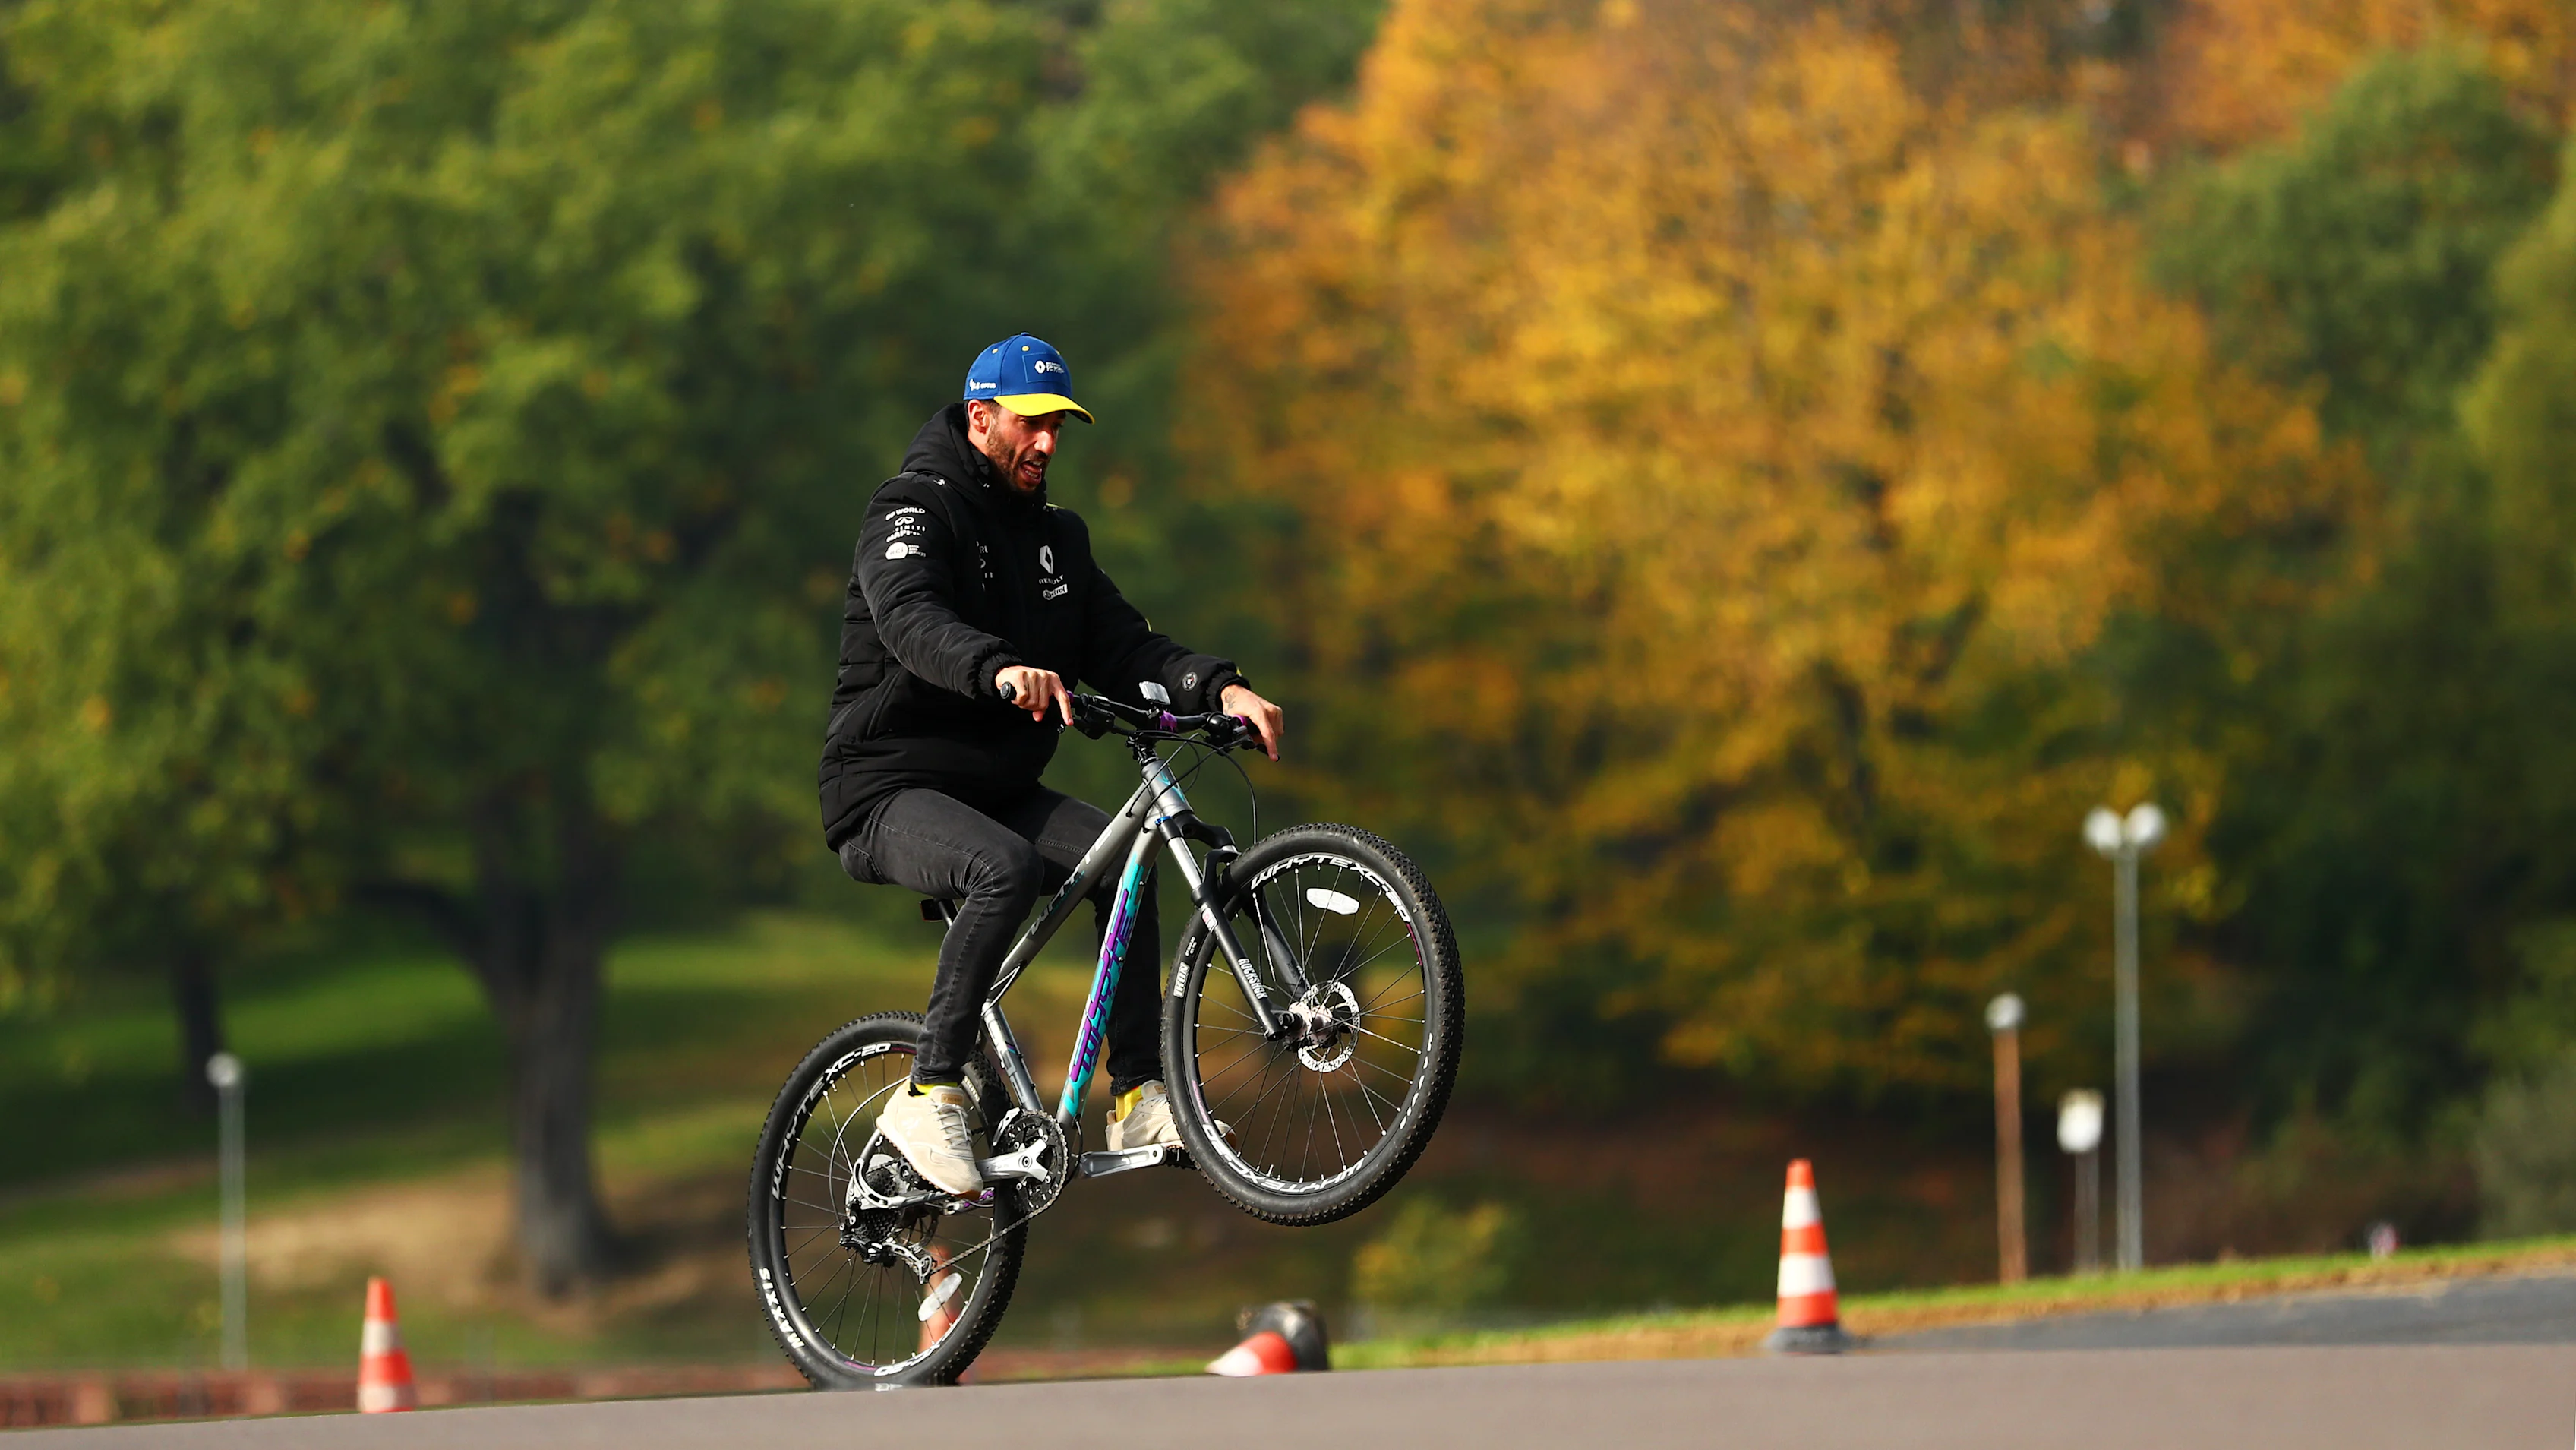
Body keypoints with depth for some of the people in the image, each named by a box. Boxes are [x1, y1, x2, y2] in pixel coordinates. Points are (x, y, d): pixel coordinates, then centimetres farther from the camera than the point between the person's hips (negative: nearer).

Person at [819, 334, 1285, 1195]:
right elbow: (912, 621, -31)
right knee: (1009, 869, -36)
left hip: (998, 791, 7)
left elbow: (1122, 647, 6)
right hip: (889, 791, -7)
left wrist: (1220, 689, -13)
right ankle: (929, 1097, -29)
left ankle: (1139, 1098, -17)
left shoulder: (1054, 537, 14)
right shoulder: (915, 512, -10)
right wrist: (1001, 670, -52)